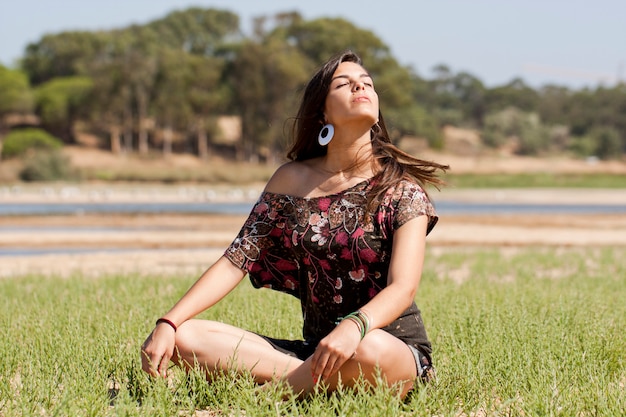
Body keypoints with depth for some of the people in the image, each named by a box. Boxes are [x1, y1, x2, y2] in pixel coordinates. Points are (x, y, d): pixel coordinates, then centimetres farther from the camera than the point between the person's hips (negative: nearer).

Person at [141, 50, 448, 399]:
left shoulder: (399, 186, -5)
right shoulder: (292, 180, 6)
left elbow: (404, 287, -18)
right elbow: (236, 261, 3)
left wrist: (354, 327, -40)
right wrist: (167, 323, -12)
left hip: (395, 348, -4)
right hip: (314, 349, 4)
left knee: (366, 350, -43)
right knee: (183, 337, -15)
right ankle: (314, 379, -23)